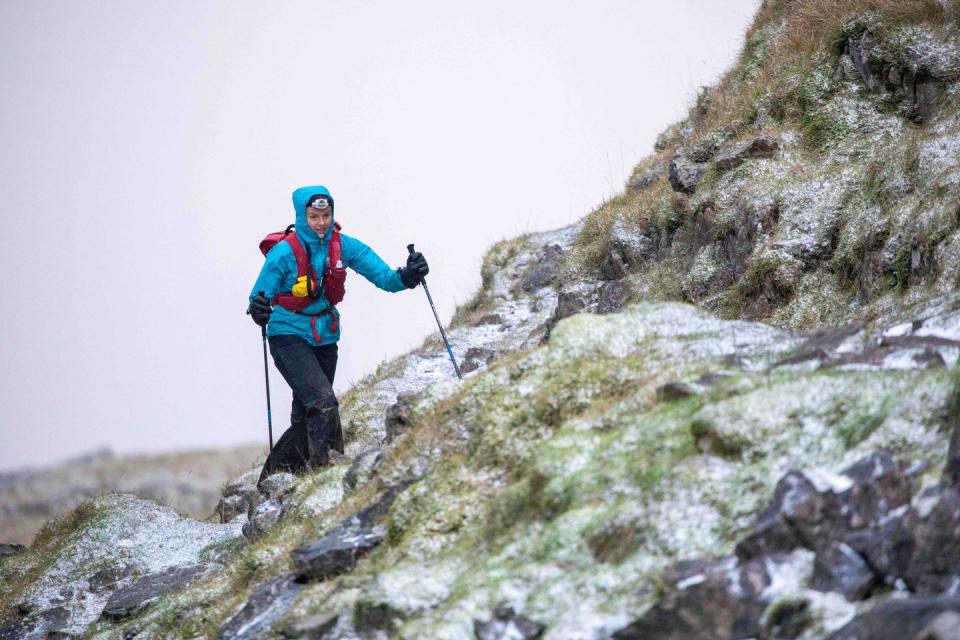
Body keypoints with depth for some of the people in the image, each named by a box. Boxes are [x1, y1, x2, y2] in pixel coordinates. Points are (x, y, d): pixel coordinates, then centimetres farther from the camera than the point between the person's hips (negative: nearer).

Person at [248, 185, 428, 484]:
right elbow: (260, 295, -13)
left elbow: (382, 275, -7)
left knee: (306, 417, 13)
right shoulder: (285, 252, -17)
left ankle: (274, 477, 28)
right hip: (290, 338, -6)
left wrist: (406, 277, -28)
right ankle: (322, 466, -16)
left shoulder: (343, 246, -5)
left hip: (325, 339, 6)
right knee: (324, 403, -24)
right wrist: (258, 309, -36)